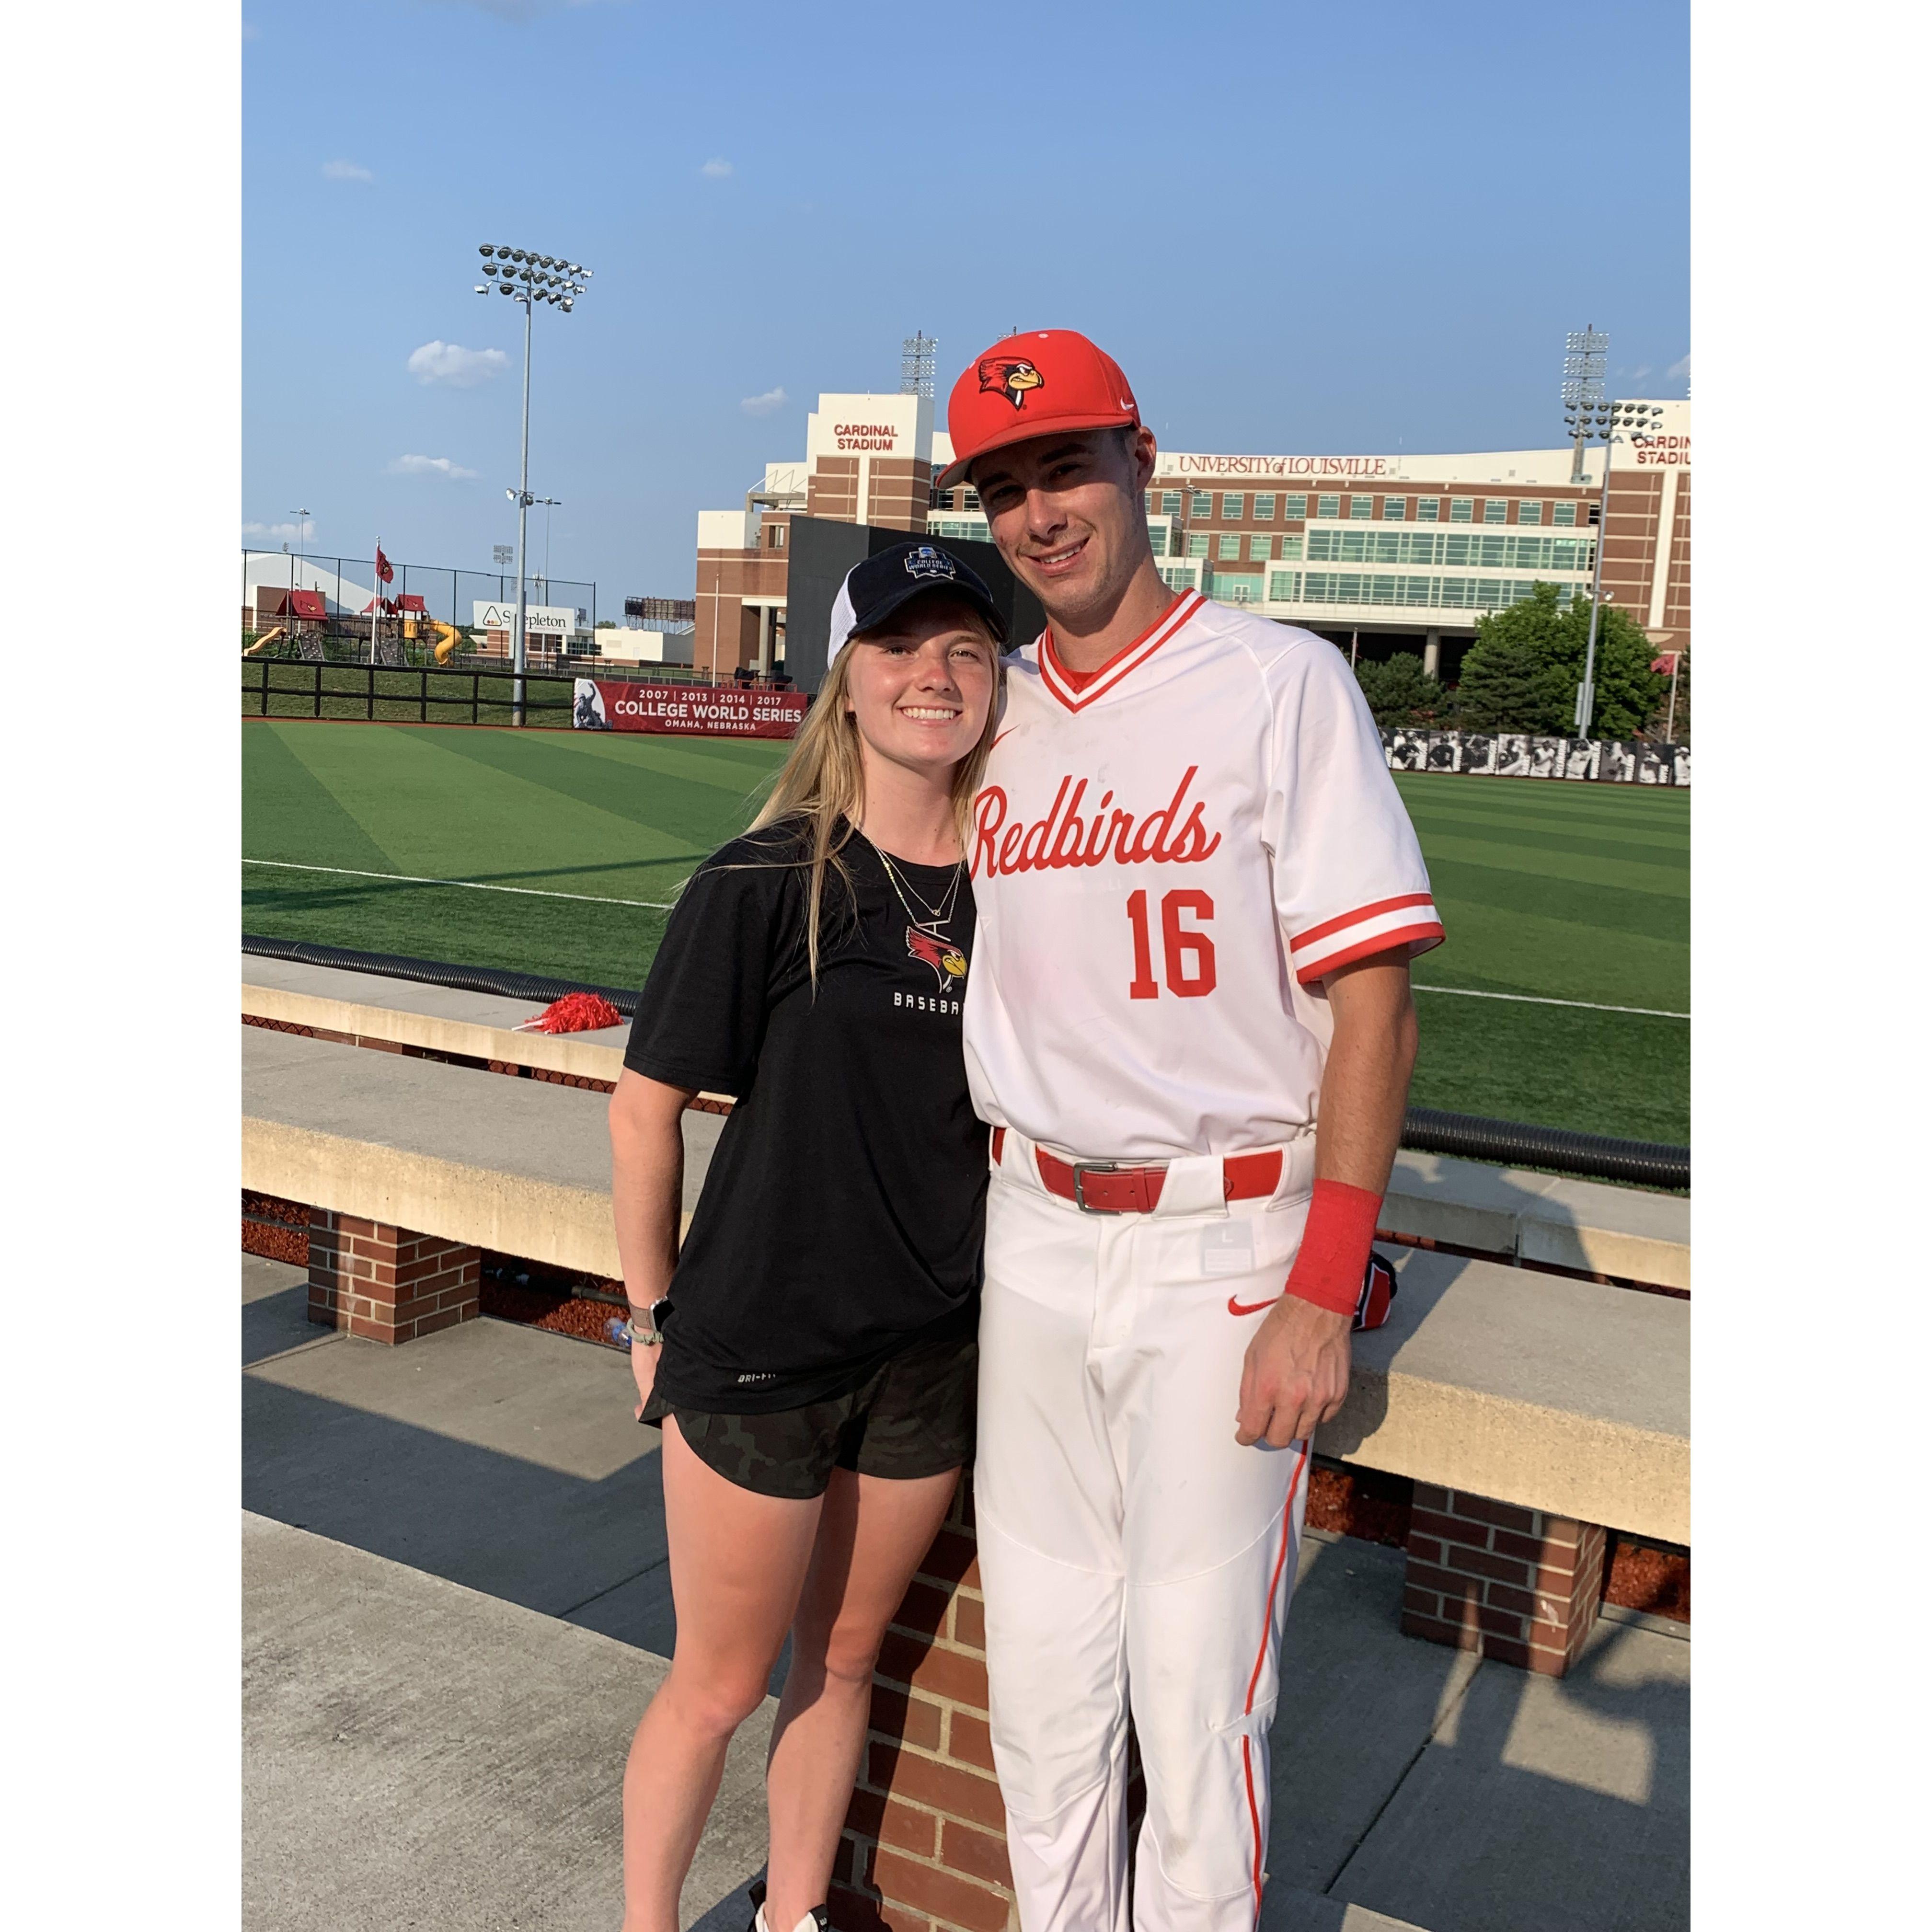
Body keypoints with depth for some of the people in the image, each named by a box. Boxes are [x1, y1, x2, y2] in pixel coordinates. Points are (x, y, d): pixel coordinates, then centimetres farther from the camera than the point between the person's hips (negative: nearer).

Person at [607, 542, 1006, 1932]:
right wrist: (655, 1316, -2)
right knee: (722, 1683, 11)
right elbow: (647, 1102, -7)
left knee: (844, 1658, 20)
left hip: (933, 1349, 4)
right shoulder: (764, 884, -13)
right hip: (758, 1344, -4)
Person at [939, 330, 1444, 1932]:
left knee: (1197, 1680, 2)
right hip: (1032, 1237, 5)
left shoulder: (1281, 683, -8)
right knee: (1040, 1660, 16)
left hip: (1226, 1246, -5)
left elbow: (1373, 998, -12)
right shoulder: (999, 711, 8)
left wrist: (1323, 1295, -18)